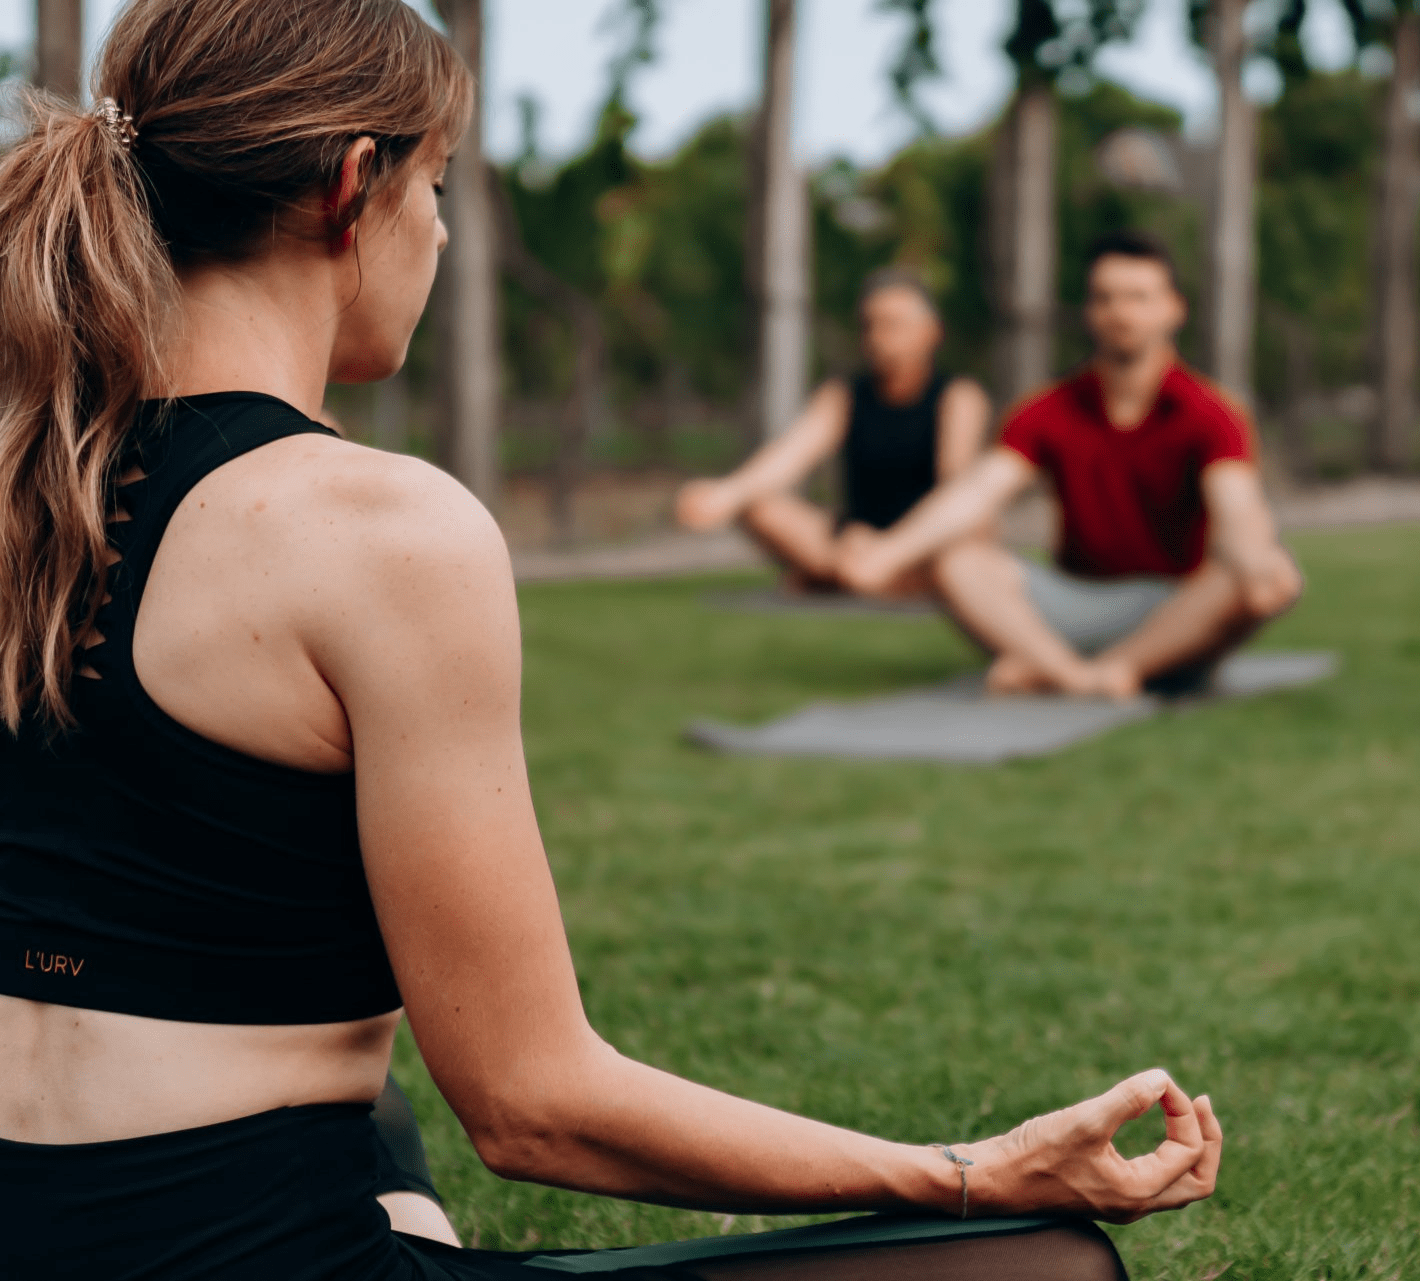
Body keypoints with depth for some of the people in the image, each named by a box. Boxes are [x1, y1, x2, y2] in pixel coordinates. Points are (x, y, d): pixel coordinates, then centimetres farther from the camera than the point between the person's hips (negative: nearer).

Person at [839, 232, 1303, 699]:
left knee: (1279, 580, -32)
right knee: (952, 554, -21)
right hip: (1071, 599, 2)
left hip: (1175, 614, -2)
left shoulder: (1208, 415, -5)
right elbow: (977, 491, -11)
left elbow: (1235, 506, -24)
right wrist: (892, 552, -30)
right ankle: (1071, 672, -44)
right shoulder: (1051, 412, 3)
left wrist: (1254, 564, -50)